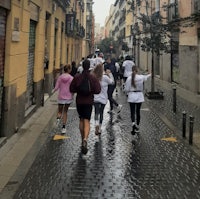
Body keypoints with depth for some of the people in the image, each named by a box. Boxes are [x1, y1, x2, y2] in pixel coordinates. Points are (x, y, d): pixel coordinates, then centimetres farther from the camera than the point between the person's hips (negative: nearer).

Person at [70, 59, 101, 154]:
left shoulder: (77, 77, -5)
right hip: (89, 101, -1)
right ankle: (85, 139, -26)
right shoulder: (93, 78, -7)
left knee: (81, 120, 18)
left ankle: (83, 139, 26)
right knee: (87, 121, -4)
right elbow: (97, 90, -10)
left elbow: (72, 89, -4)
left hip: (79, 101, 2)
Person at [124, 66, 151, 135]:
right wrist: (149, 74, 40)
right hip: (139, 96, 1)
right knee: (138, 111, 12)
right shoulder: (141, 77, -7)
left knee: (132, 112, 4)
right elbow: (146, 77, 18)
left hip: (131, 96, -1)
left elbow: (126, 89, -8)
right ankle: (137, 127, 20)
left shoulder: (129, 78, -11)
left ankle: (133, 123, -23)